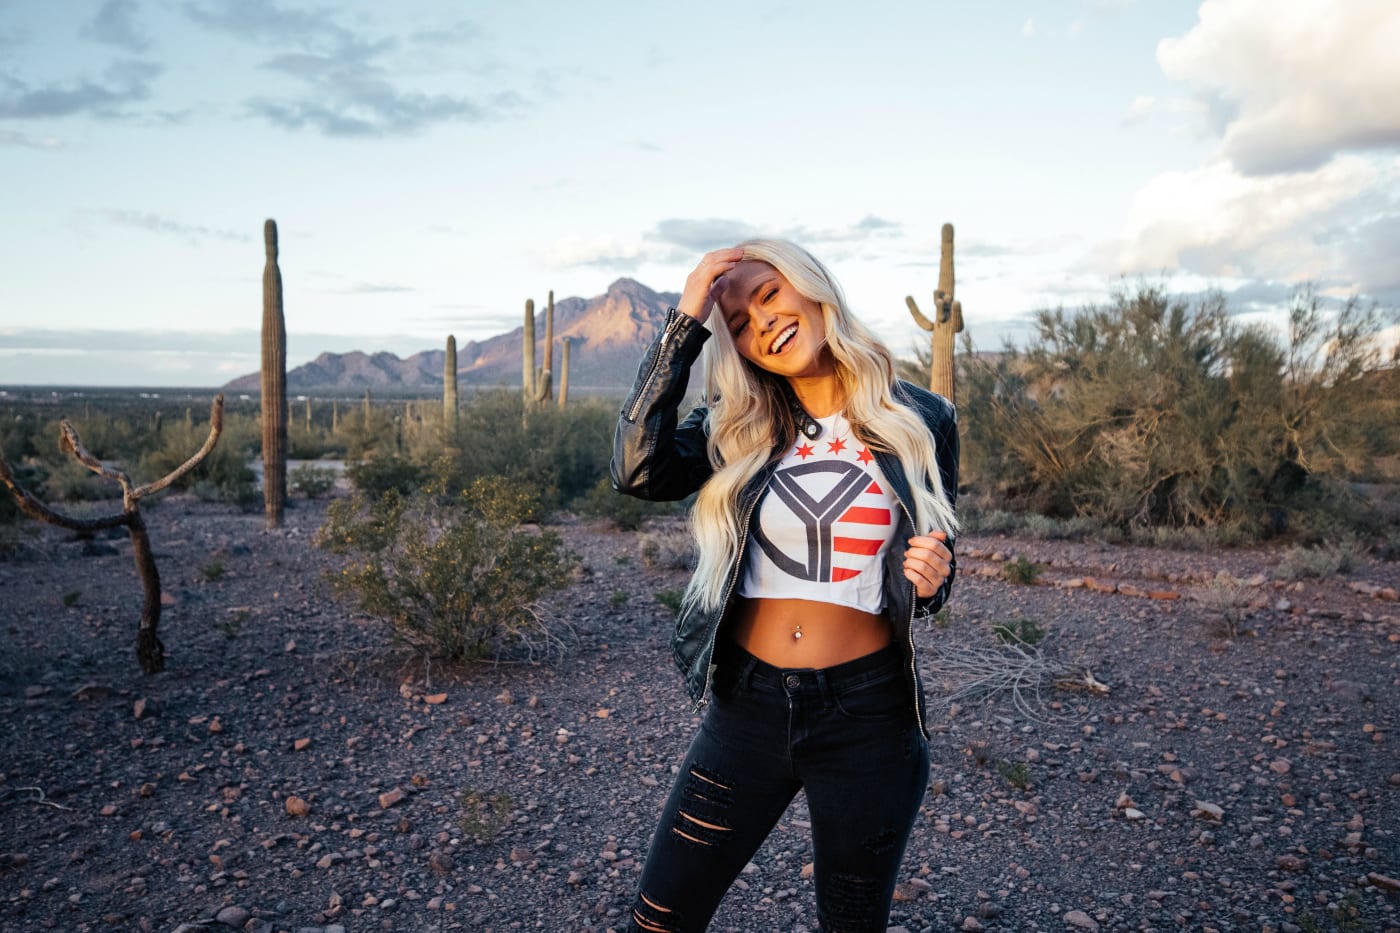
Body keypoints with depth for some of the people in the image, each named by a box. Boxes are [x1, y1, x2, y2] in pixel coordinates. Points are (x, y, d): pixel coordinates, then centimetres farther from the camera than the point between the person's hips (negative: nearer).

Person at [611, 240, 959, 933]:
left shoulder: (920, 422, -1)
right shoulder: (736, 427, 0)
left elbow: (932, 558, 10)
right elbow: (637, 472, -20)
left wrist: (931, 582, -14)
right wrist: (686, 322, -18)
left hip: (867, 715, 0)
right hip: (748, 705, 1)